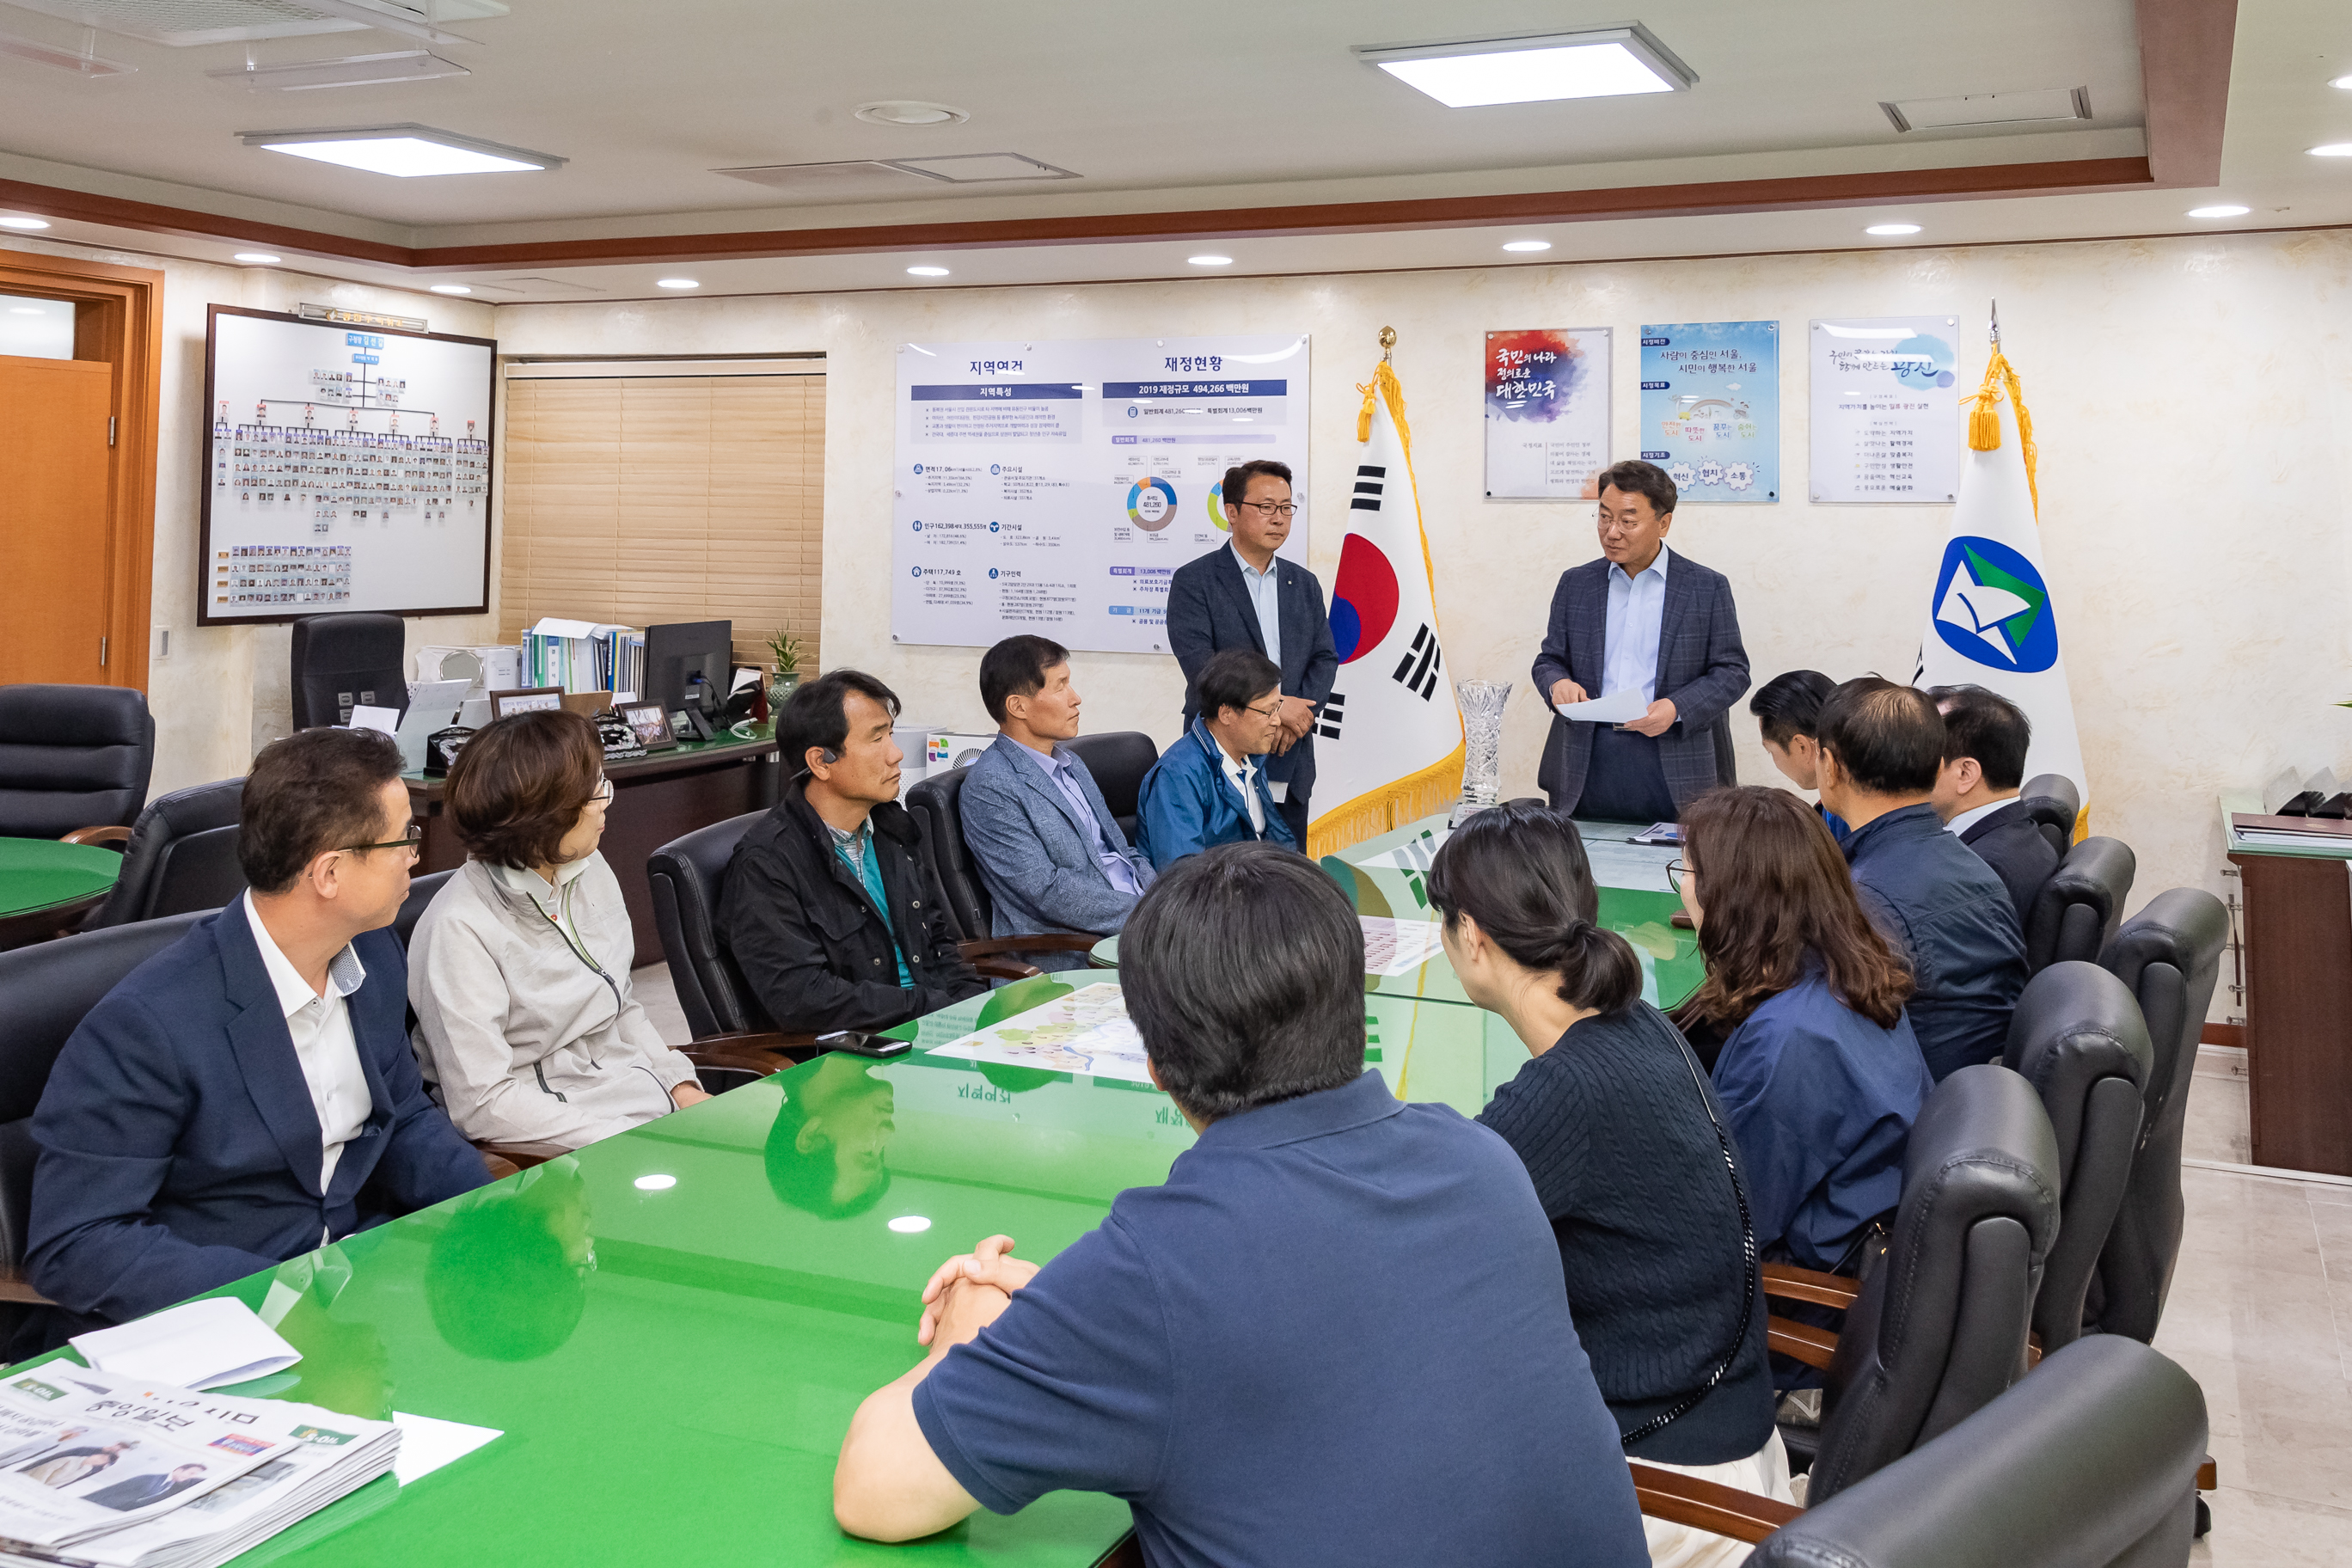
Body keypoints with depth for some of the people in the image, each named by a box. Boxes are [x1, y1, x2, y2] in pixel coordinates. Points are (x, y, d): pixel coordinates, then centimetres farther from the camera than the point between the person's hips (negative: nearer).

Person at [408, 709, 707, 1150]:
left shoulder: (591, 872, 7)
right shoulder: (459, 929, -16)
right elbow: (482, 1104, -19)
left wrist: (683, 1088, 3)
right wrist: (627, 1147, -22)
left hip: (646, 1098, 7)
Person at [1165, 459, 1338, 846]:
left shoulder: (1304, 584, 15)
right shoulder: (1194, 581, -3)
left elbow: (1325, 658, 10)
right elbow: (1199, 665, -14)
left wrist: (1297, 715, -9)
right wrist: (1274, 707, -15)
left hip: (1290, 766, 5)